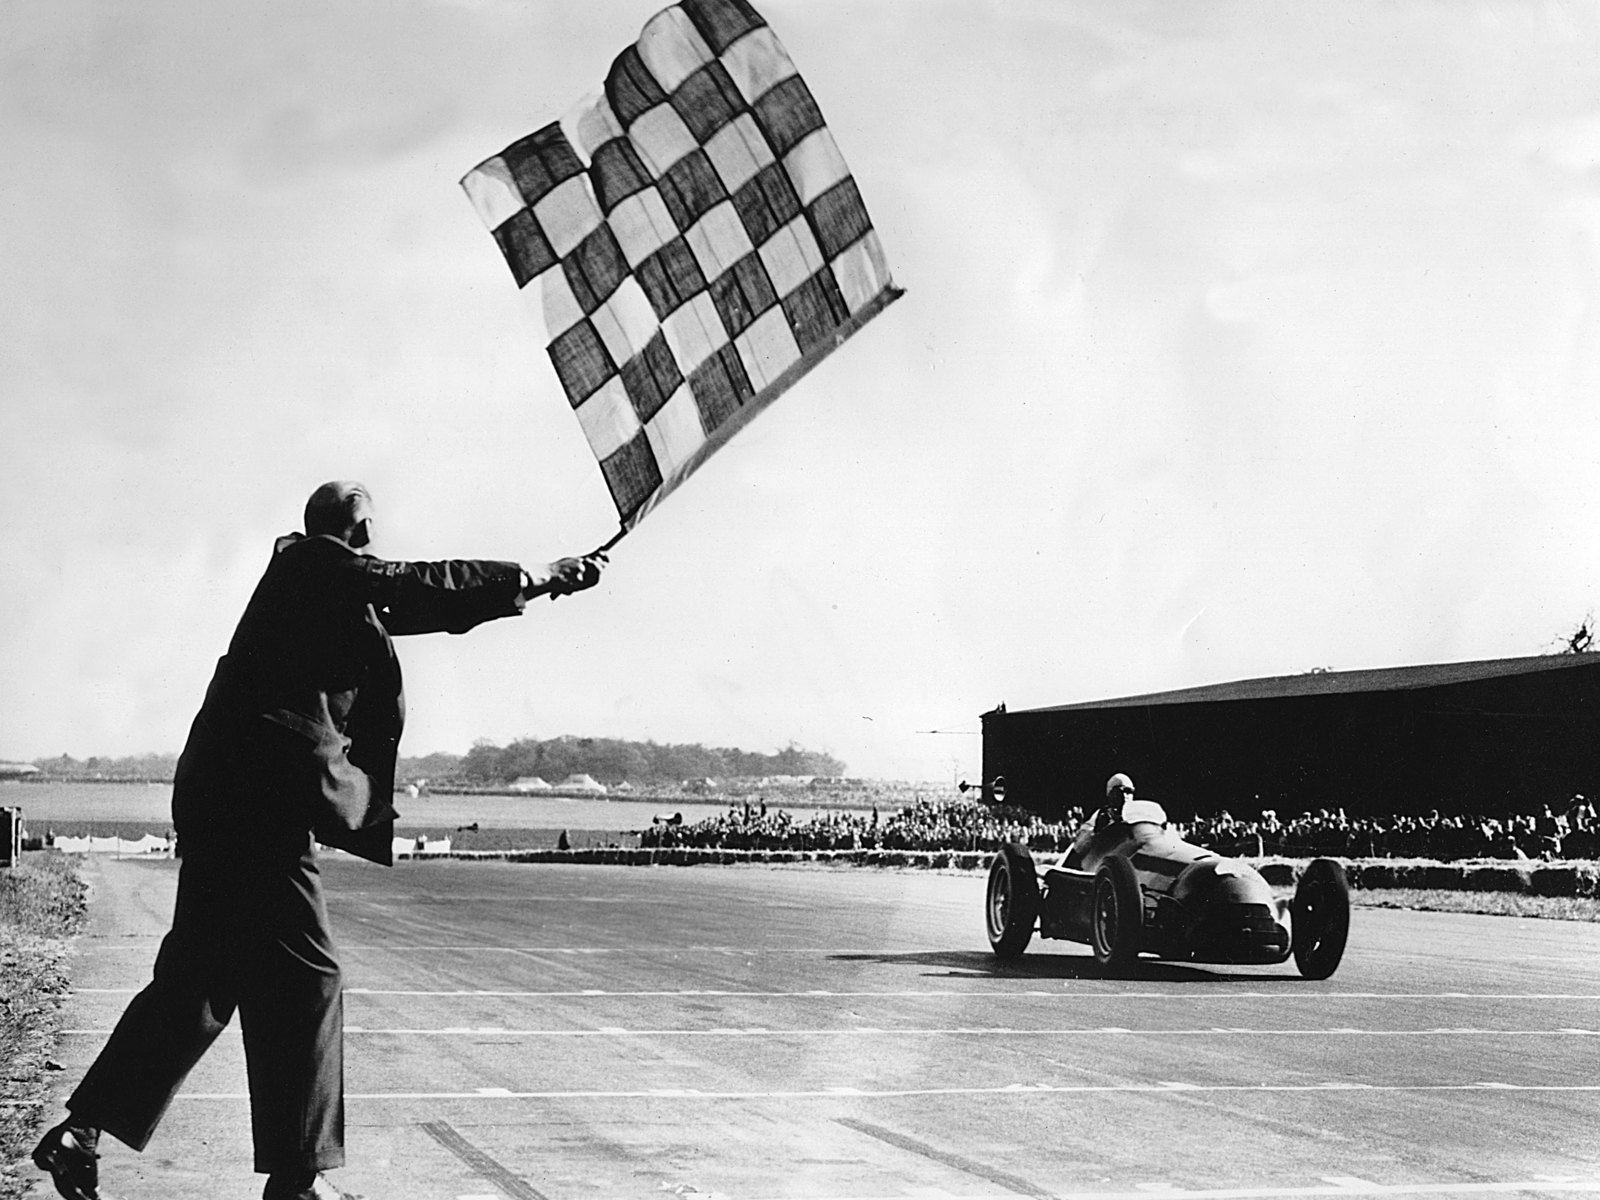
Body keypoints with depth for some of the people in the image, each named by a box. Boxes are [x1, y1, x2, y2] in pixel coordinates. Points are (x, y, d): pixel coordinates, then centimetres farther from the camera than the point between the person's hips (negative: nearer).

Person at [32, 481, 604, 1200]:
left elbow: (411, 605, 24)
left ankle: (80, 1132, 14)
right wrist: (530, 580, -10)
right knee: (303, 976, -5)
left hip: (222, 794, 10)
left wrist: (523, 585, 21)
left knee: (200, 976, 13)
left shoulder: (315, 577, 20)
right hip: (260, 796, -10)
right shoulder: (318, 565, -6)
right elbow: (415, 587, -16)